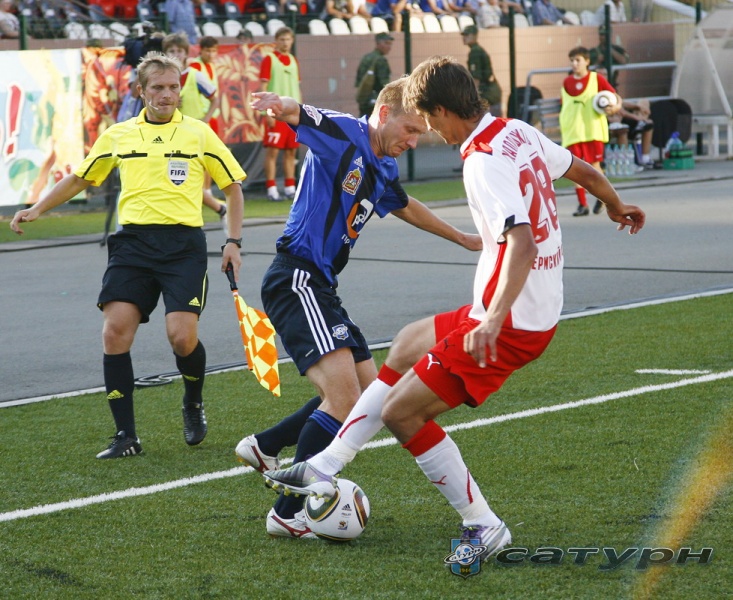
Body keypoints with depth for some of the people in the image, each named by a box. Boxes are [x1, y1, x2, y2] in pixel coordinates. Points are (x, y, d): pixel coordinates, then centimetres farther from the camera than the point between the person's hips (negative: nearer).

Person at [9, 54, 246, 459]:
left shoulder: (198, 133, 6)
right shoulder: (118, 136, 12)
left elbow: (232, 186, 14)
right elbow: (80, 178, 26)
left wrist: (233, 241, 6)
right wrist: (37, 209, 18)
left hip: (183, 243, -2)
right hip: (133, 242, 2)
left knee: (182, 335, -15)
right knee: (115, 330, -13)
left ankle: (193, 405, 20)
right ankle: (126, 436, -3)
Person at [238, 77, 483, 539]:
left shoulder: (385, 169, 17)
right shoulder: (341, 134, -10)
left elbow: (406, 207, 38)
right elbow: (299, 116, -30)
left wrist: (461, 238, 50)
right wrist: (281, 105, -55)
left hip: (322, 287, 10)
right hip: (297, 279, -10)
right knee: (343, 397, -19)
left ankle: (265, 447, 26)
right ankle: (288, 514, -13)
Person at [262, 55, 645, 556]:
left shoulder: (485, 163, -22)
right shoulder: (520, 133, 6)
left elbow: (523, 244, -33)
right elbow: (583, 170, 23)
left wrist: (494, 319, -43)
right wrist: (617, 206, 43)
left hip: (511, 326, -10)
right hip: (540, 311, 10)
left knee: (400, 412, -4)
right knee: (407, 346, 25)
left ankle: (483, 526, 4)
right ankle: (325, 468, 28)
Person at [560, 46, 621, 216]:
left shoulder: (596, 79, 0)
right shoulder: (566, 82, 9)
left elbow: (615, 96, 3)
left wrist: (616, 107, -17)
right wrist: (562, 124, 7)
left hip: (593, 130, -3)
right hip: (572, 132, 3)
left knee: (593, 165, -1)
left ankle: (602, 197, 23)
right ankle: (582, 205, 3)